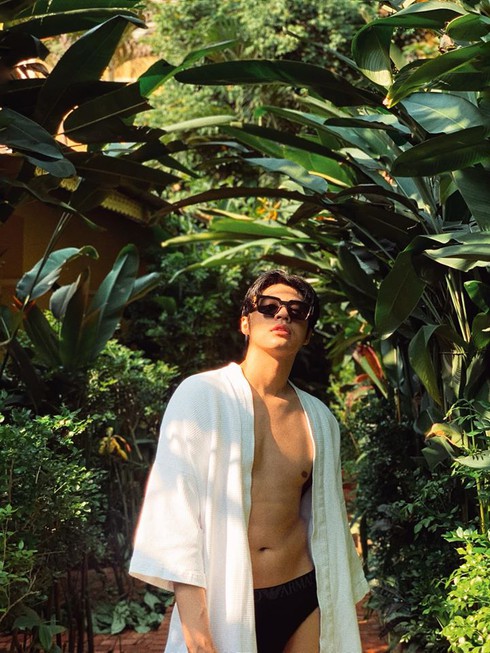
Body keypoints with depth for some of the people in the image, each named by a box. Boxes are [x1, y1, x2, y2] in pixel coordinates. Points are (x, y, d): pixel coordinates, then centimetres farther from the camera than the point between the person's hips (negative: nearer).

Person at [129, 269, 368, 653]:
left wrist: (342, 607, 16)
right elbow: (175, 504, -12)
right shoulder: (203, 394, -6)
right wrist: (193, 621, -18)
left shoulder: (319, 418, 8)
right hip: (223, 600, -4)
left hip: (303, 598, 4)